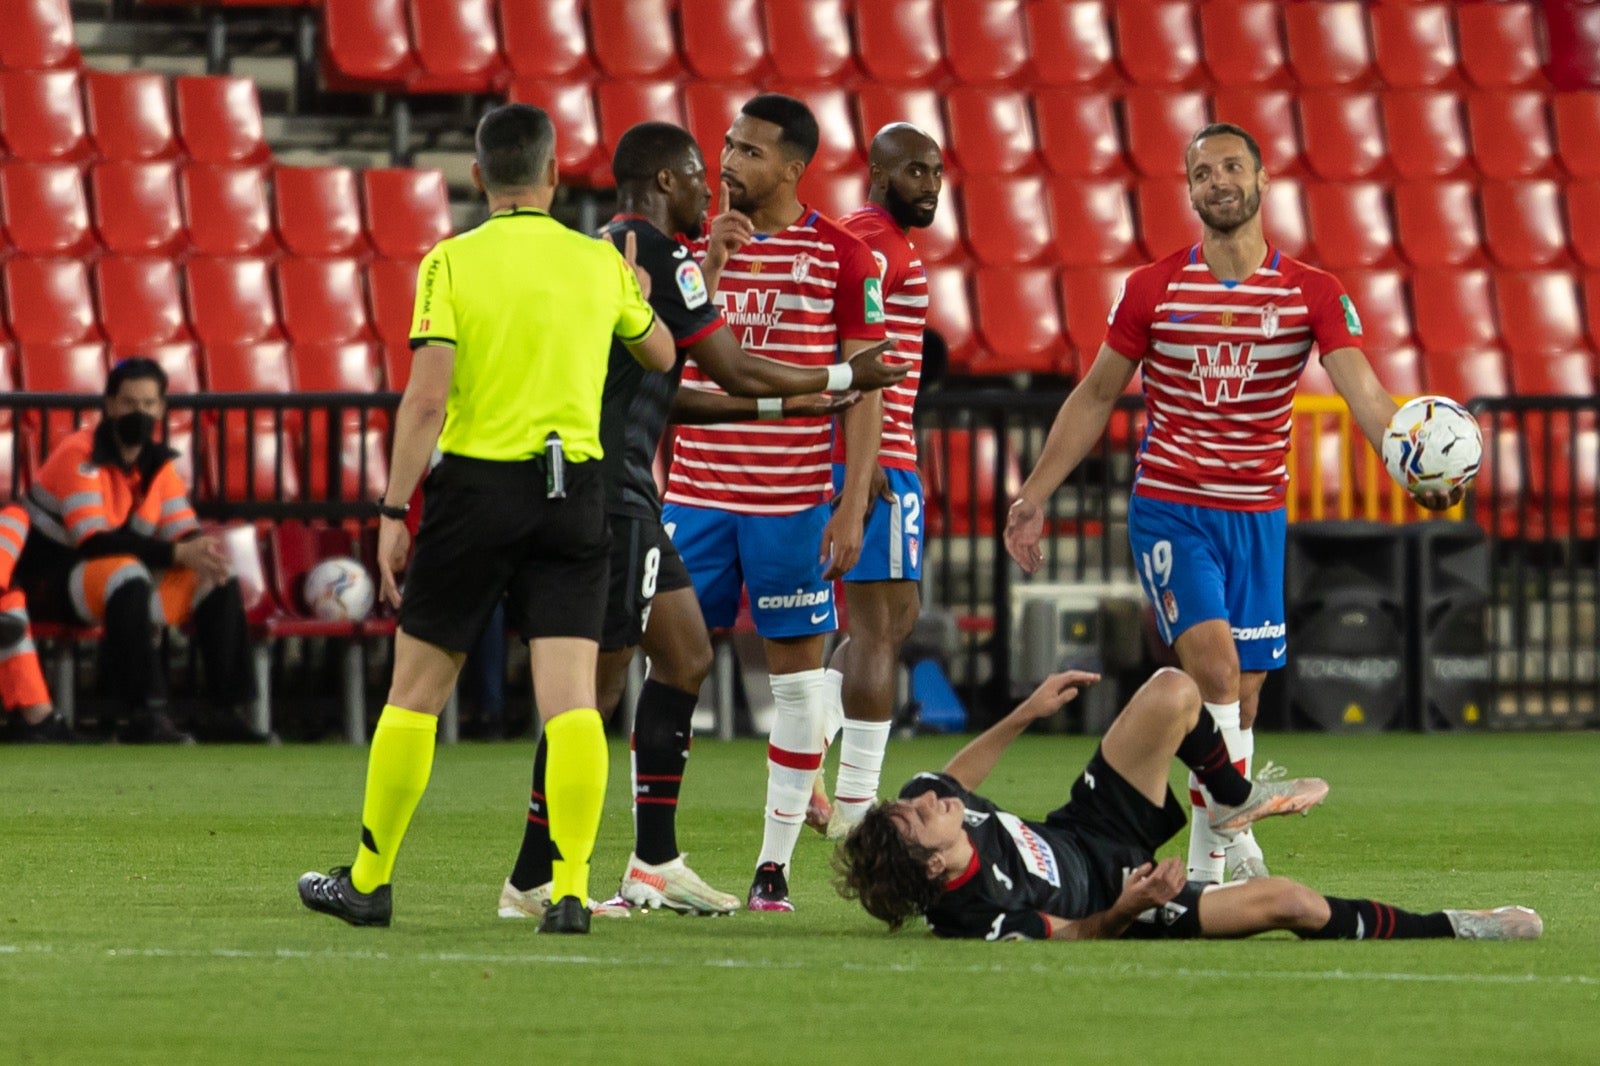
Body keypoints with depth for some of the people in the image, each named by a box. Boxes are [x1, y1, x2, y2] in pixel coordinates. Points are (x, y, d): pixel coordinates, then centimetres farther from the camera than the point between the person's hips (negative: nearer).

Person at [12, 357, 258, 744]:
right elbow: (93, 542, -29)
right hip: (52, 581, -8)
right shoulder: (80, 456, -19)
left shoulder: (158, 463, 6)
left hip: (125, 581, 8)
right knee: (127, 575, -38)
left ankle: (226, 713, -8)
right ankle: (145, 717, -40)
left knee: (219, 585, -8)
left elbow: (184, 532, 2)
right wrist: (178, 554, -34)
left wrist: (203, 552, -24)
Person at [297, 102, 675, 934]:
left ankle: (368, 881, 18)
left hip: (476, 485, -2)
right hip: (574, 492, 2)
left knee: (415, 689, 10)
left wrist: (393, 513, -8)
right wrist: (636, 285, 41)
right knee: (570, 697, -2)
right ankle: (570, 889, -14)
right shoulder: (599, 263, 5)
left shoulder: (452, 263, -5)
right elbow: (660, 356, 23)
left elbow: (425, 400, -12)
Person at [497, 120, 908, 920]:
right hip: (609, 492, -10)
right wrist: (843, 378, 3)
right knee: (598, 683, -8)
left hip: (618, 493, 10)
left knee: (685, 654, 15)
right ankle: (532, 880, -6)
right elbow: (734, 373, -10)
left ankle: (655, 864, 16)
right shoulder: (656, 256, -12)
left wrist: (789, 405, 26)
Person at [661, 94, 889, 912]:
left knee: (798, 670, 1)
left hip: (794, 500, -3)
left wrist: (853, 506, -8)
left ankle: (775, 863, 7)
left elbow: (863, 390, -2)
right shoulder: (696, 244, 8)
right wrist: (709, 267, -11)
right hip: (696, 493, 3)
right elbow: (669, 360, 1)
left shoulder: (841, 258, -2)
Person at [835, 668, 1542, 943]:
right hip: (1107, 886, -7)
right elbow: (1072, 934, -22)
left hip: (1081, 831, 7)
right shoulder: (985, 917, -40)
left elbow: (952, 780, 3)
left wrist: (1023, 716, 2)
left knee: (1173, 693, -2)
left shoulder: (923, 802, -23)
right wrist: (1129, 907, -38)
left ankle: (1234, 800, 31)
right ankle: (1449, 931, 4)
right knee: (1287, 902, -20)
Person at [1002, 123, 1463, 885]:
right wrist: (1034, 495, 6)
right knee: (1213, 660, -21)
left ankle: (1205, 863, 19)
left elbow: (1363, 392, -13)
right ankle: (1234, 837, -20)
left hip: (1257, 516, 2)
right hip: (1168, 506, -2)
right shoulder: (1152, 290, -1)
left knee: (1241, 696, 6)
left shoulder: (1313, 295, -1)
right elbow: (1095, 398, 9)